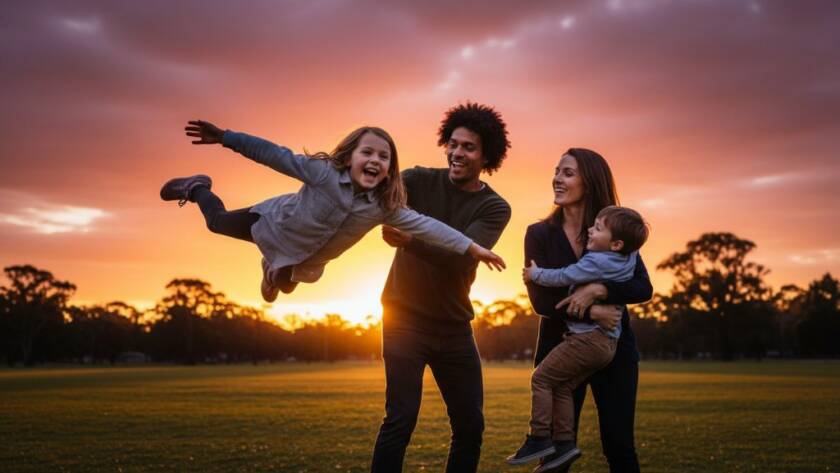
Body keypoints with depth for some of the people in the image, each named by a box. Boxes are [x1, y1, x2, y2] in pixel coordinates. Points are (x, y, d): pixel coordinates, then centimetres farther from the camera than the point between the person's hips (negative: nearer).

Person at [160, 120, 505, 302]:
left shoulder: (384, 206, -26)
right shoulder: (324, 171, -36)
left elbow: (424, 225, -33)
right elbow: (275, 155, -34)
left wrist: (470, 247, -41)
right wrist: (225, 137, -38)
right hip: (275, 223, -4)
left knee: (285, 285, 32)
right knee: (217, 221, 19)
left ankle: (274, 270, 68)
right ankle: (196, 188, 49)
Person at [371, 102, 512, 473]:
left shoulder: (494, 208, -3)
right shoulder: (420, 180, -3)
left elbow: (463, 255, -21)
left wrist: (407, 241, -37)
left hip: (454, 327, 3)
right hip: (406, 318, -3)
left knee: (471, 425, 9)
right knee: (401, 419, -13)